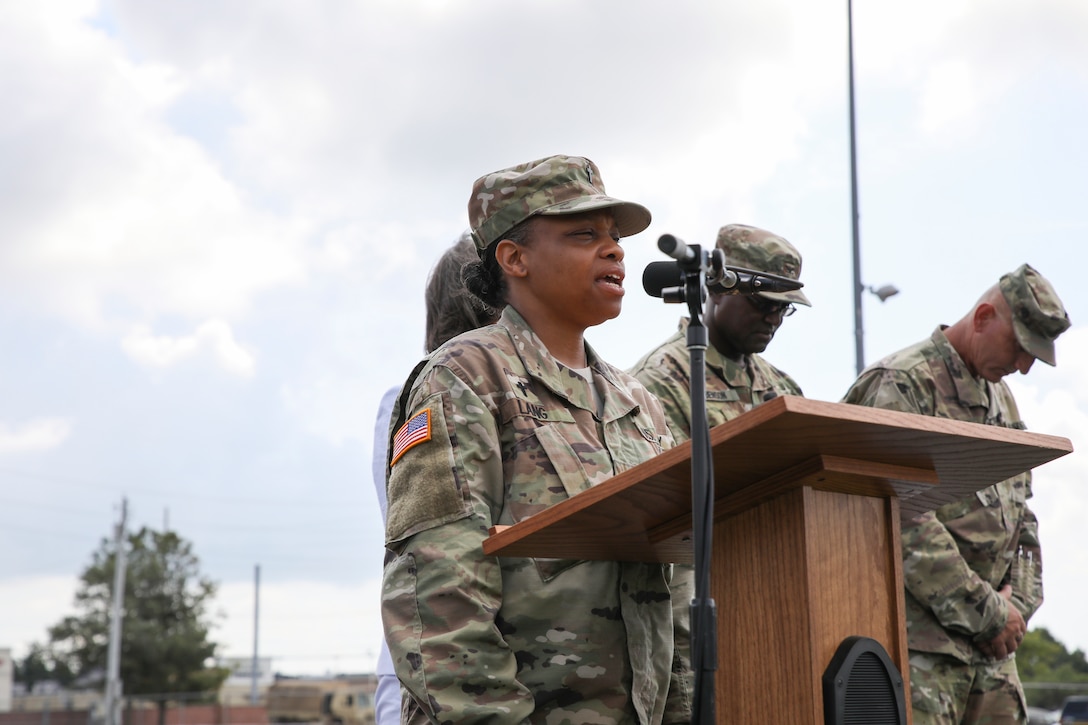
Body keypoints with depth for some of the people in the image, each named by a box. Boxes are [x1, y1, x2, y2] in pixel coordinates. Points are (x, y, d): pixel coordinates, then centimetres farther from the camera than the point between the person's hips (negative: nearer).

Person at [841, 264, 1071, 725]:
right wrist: (987, 613, -13)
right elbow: (905, 522, -17)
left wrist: (1018, 602, 4)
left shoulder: (1002, 399, 19)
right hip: (919, 637, -8)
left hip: (992, 641, 8)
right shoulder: (901, 385, -9)